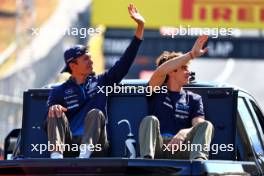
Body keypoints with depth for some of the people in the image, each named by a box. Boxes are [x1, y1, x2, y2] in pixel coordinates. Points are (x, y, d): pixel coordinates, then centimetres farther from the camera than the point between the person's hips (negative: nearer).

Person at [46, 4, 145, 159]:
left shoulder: (100, 82, 21)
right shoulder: (60, 91, 16)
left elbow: (125, 61, 16)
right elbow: (48, 122, 3)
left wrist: (140, 27, 10)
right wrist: (52, 109, -24)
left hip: (95, 144, 0)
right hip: (68, 143, 0)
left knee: (95, 114, -25)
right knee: (56, 114, -22)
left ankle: (85, 154, -54)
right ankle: (56, 156, -50)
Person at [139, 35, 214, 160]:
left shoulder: (194, 99, 24)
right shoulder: (157, 92, 18)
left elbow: (199, 127, 7)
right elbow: (160, 72, -5)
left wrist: (184, 133, -18)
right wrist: (192, 54, -10)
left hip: (181, 150, 1)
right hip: (158, 147, -1)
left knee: (206, 125, -23)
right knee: (150, 120, -29)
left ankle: (198, 159, -55)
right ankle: (147, 159, -55)